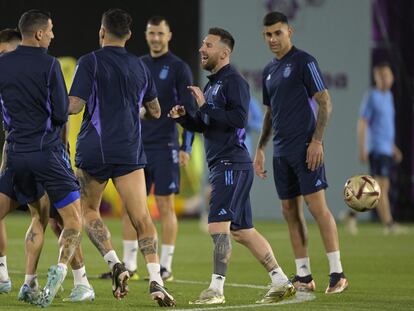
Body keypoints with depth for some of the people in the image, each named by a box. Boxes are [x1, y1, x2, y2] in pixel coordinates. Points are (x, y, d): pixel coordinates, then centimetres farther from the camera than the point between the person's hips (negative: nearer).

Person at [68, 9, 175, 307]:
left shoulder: (90, 62, -4)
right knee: (142, 218, -2)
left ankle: (115, 264, -2)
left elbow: (75, 105, -12)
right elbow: (155, 111, 21)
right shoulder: (140, 66, 11)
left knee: (89, 210, 18)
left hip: (93, 149, -2)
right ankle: (155, 279, -18)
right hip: (129, 151, 2)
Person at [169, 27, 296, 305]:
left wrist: (205, 107, -19)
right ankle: (281, 282, 16)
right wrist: (183, 117, 7)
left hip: (232, 165, -10)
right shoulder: (212, 84, 19)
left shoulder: (234, 81, -10)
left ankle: (217, 289, -13)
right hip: (221, 166, 10)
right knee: (241, 230, 12)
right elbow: (205, 125, 25)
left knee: (218, 225, -13)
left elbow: (239, 118, -23)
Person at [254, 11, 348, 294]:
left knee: (317, 206, -11)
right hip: (281, 152, 8)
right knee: (291, 212, 6)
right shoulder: (269, 71, 17)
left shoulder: (304, 62, -6)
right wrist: (260, 149, 19)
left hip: (305, 148, -8)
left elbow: (325, 102, -10)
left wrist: (317, 141, -17)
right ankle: (304, 276, 10)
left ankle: (337, 273, -10)